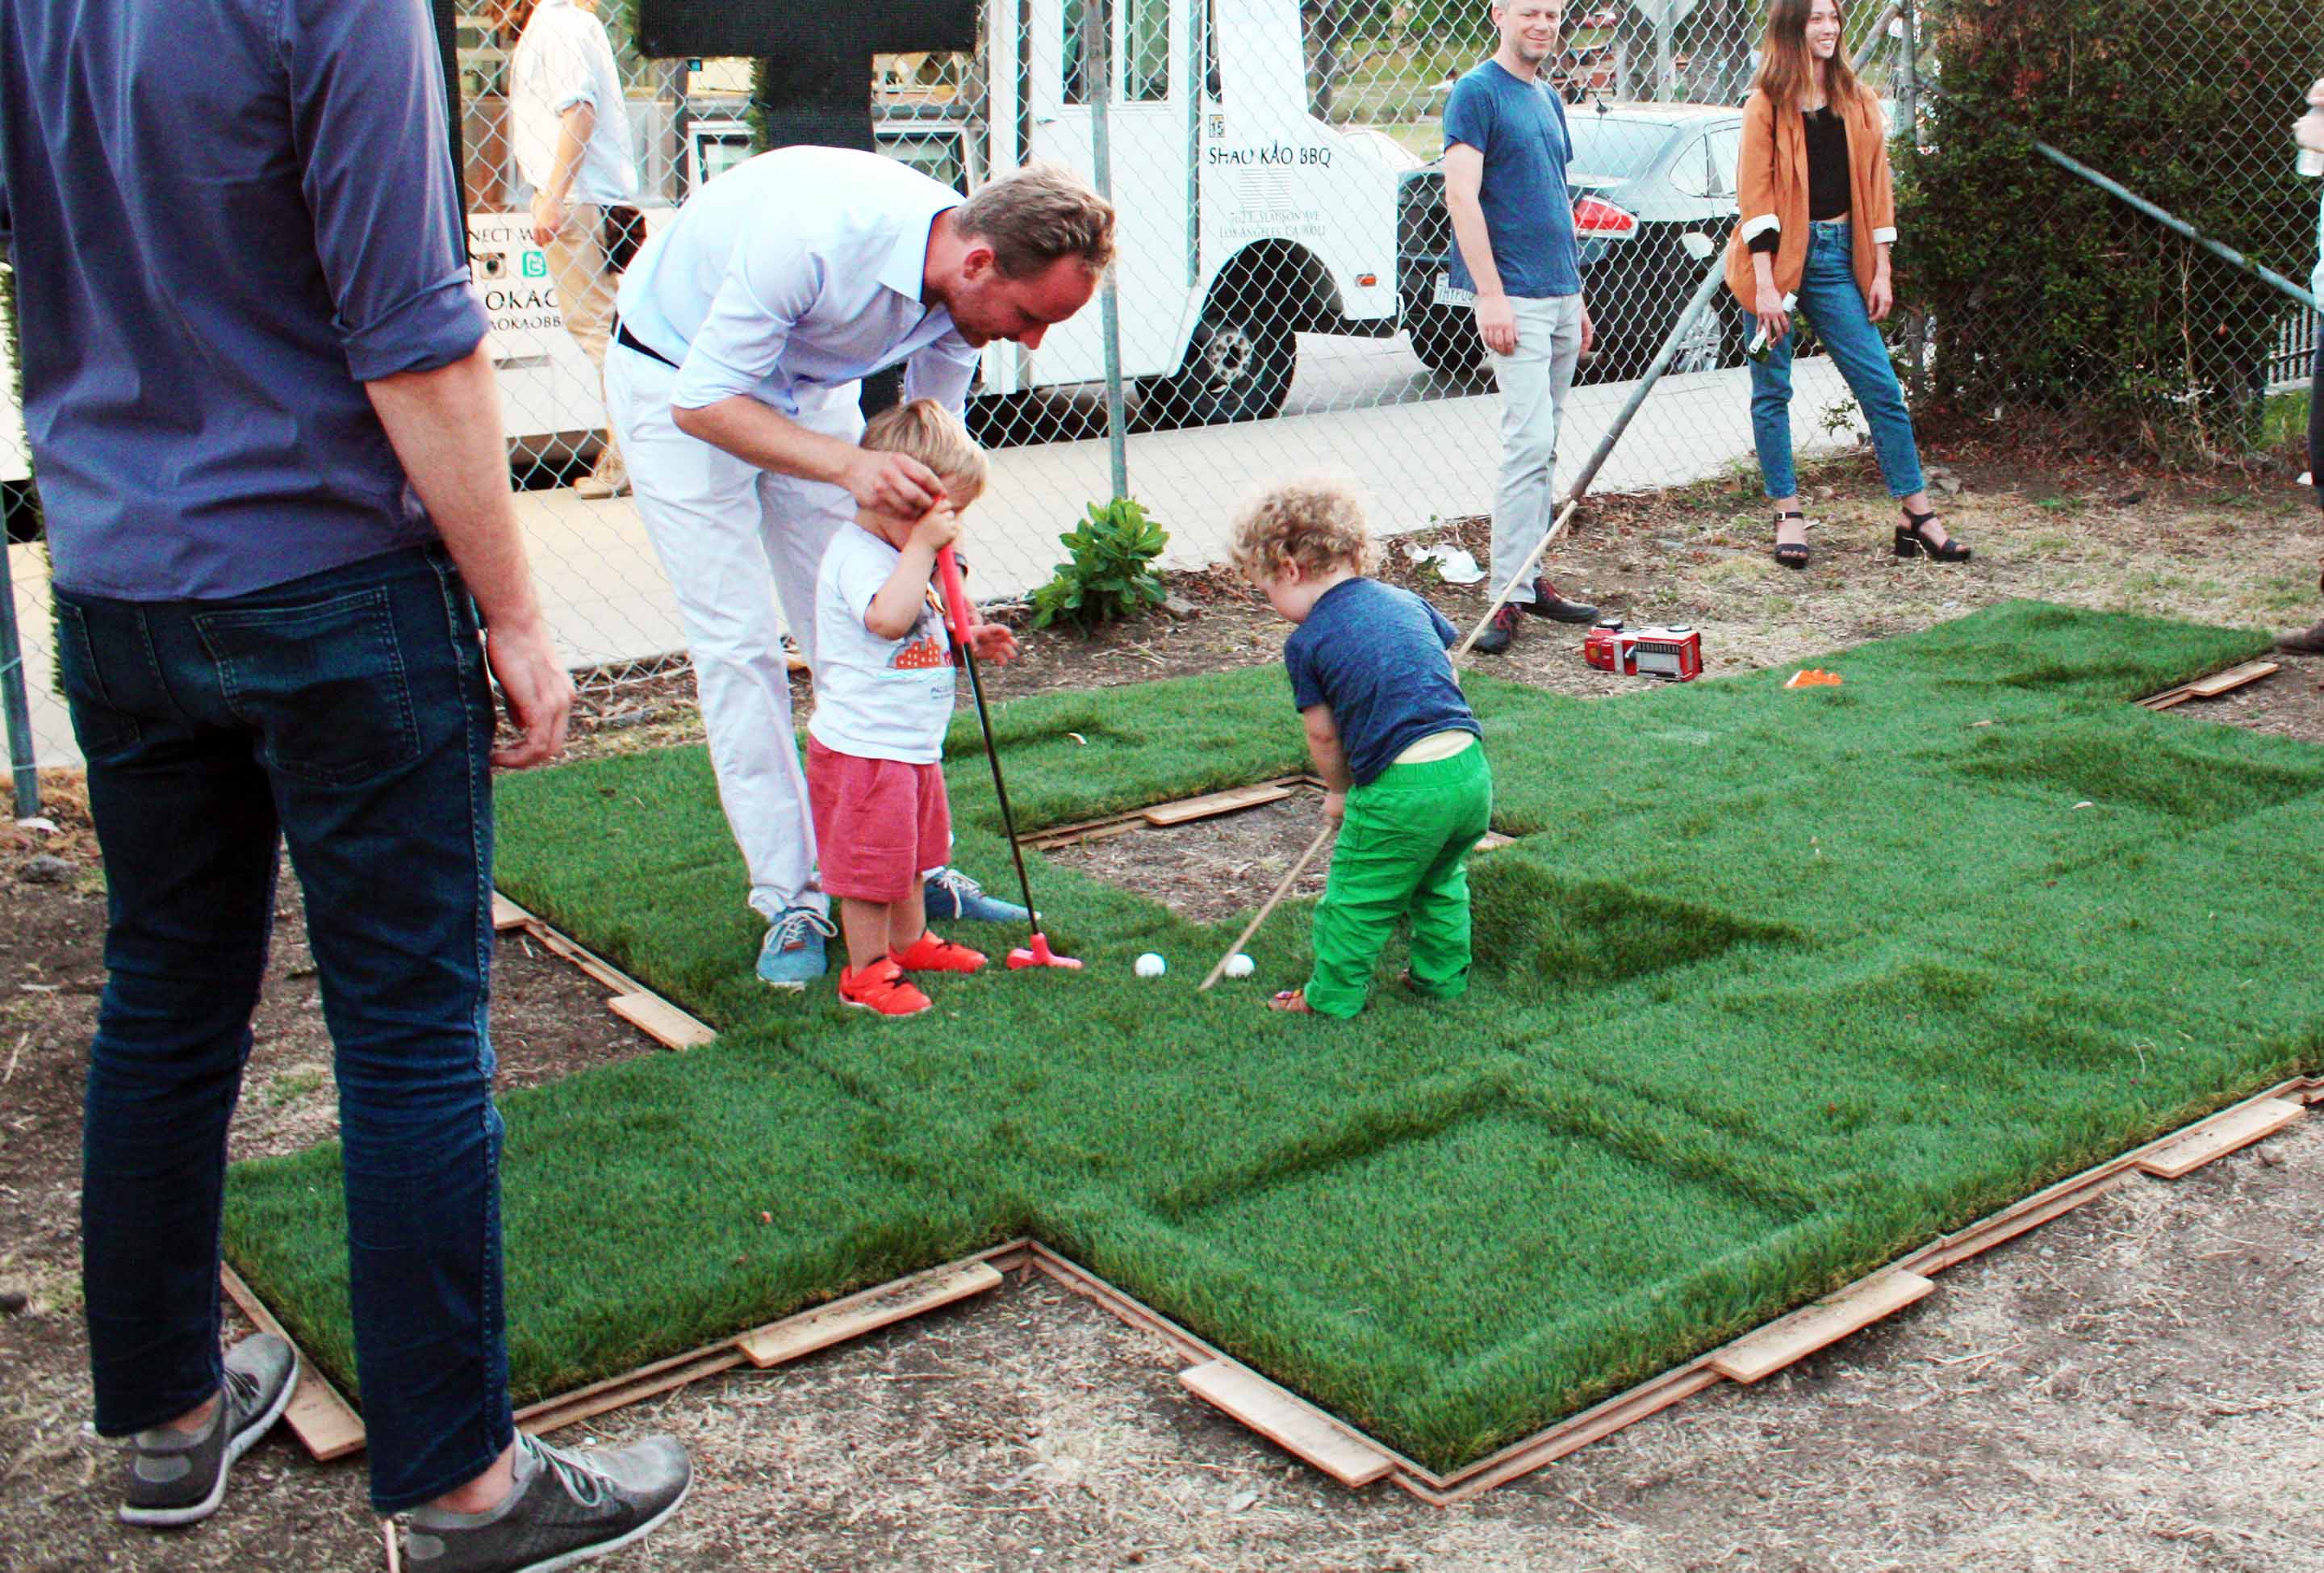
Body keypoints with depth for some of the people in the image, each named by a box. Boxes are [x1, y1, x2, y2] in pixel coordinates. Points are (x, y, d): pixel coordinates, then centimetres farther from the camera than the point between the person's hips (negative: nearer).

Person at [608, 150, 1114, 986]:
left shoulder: (969, 287, -17)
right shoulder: (816, 237, -39)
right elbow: (703, 402, -32)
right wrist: (849, 465, -44)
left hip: (807, 385, 6)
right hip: (677, 378, -6)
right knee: (738, 643, -9)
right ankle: (791, 901, -2)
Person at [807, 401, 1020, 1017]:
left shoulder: (899, 552, 13)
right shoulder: (857, 555, -21)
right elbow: (888, 618, -42)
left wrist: (967, 640, 10)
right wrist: (922, 547, -35)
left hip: (912, 745, 10)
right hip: (864, 748, -10)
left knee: (911, 853, 24)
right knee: (872, 864, 1)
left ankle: (910, 941, 40)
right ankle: (866, 971, 13)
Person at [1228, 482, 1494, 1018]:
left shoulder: (1306, 643, -3)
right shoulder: (1405, 600, 12)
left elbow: (1323, 736, 3)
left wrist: (1339, 791, 21)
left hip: (1401, 789, -6)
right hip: (1471, 770, 6)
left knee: (1358, 897, 11)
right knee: (1439, 881, 27)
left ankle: (1334, 996, 21)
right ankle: (1444, 975, 36)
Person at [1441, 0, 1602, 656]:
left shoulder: (1549, 100, 19)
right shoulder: (1476, 92, -6)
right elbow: (1462, 195, -14)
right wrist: (1492, 295, -21)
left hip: (1560, 296, 8)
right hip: (1513, 297, -8)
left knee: (1542, 446, 9)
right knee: (1528, 441, -14)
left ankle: (1529, 577, 16)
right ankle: (1507, 595, -11)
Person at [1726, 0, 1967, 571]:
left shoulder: (1858, 102, 11)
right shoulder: (1766, 106, -1)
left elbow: (1876, 187, 12)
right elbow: (1754, 196, -7)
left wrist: (1881, 272, 6)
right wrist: (1765, 285, -15)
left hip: (1837, 256, 3)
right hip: (1779, 253, -3)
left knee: (1881, 387, 0)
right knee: (1772, 390, 1)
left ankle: (1918, 517, 4)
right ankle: (1787, 514, 12)